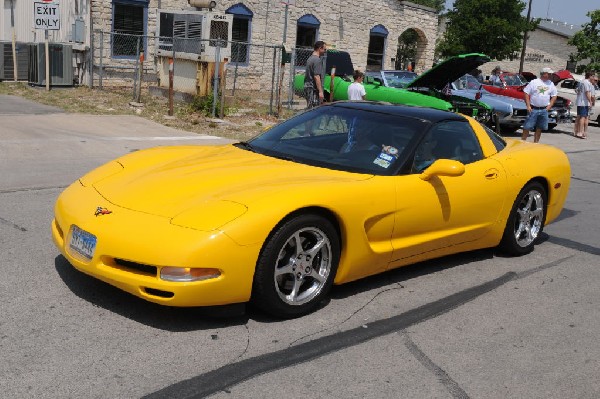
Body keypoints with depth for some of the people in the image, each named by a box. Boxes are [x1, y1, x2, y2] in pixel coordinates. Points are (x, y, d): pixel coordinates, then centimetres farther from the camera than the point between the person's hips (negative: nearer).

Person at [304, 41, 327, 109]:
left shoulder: (310, 58, 18)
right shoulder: (317, 60, -13)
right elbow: (316, 77, -21)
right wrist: (320, 91, -22)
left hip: (308, 87, 10)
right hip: (314, 89, -10)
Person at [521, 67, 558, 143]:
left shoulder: (551, 84, 10)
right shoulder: (534, 82, -3)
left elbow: (554, 96, 16)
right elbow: (526, 93, -4)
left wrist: (549, 106, 4)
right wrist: (528, 106, -10)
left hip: (544, 110, 4)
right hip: (533, 109, -4)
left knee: (539, 128, 8)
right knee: (527, 127, -5)